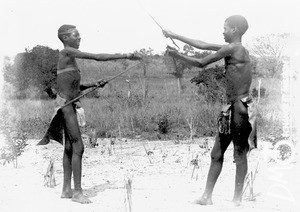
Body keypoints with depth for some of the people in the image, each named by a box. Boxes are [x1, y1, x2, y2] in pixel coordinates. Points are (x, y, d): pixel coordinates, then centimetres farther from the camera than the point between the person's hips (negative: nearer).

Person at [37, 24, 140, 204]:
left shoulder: (69, 56, 18)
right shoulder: (67, 52, -10)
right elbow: (98, 57, -16)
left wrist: (94, 85, 8)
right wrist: (125, 56, -14)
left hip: (68, 105, 9)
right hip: (65, 104, -9)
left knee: (70, 147, 10)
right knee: (78, 147, -9)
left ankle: (67, 189, 15)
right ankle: (77, 192, -6)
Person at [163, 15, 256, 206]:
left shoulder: (232, 48, -11)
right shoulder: (236, 49, 16)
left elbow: (201, 63, -6)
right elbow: (202, 45, 21)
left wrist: (177, 55, 6)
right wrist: (175, 36, 23)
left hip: (241, 107, -10)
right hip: (232, 107, 10)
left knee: (240, 154, -1)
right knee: (217, 154, 9)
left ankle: (237, 198, 6)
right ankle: (207, 196, 14)